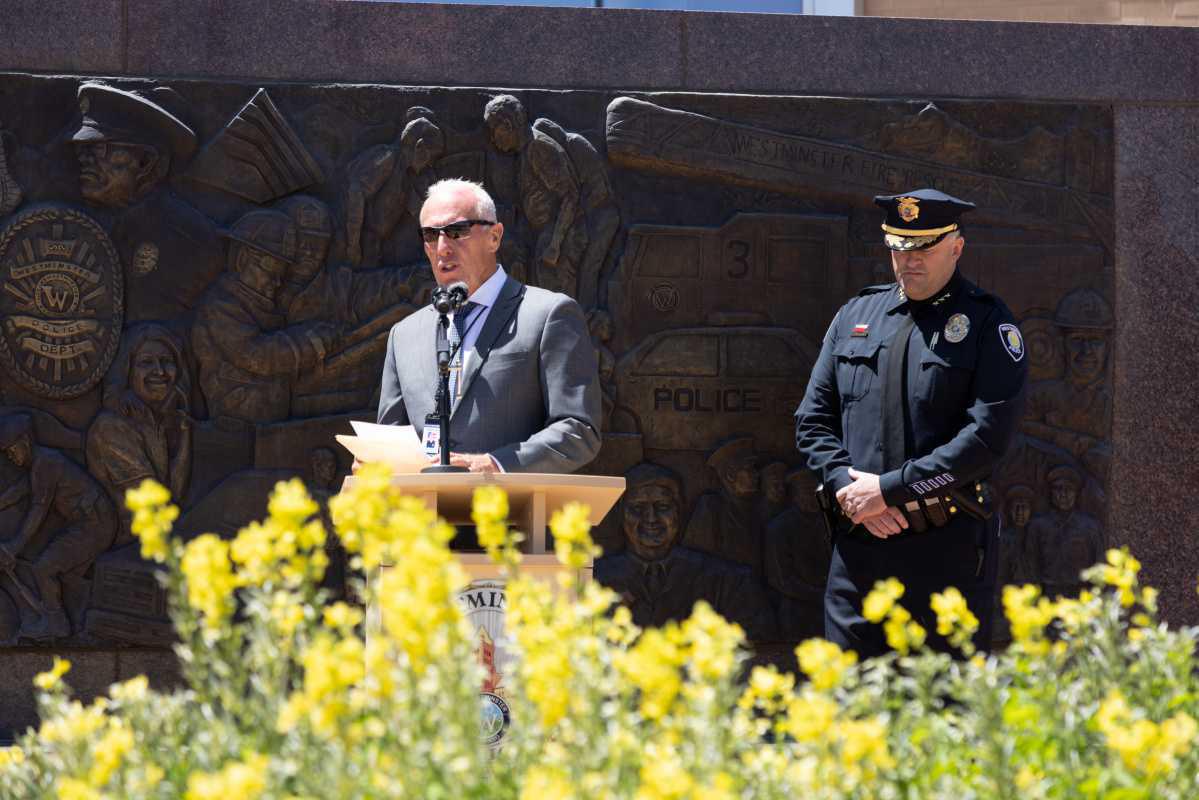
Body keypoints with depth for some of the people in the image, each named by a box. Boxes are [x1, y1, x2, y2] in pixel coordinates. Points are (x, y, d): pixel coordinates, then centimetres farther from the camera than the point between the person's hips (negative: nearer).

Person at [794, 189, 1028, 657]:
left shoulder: (988, 324, 1)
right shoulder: (855, 316, 15)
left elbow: (987, 438, -10)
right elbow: (813, 420, 14)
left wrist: (888, 489, -13)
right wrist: (847, 487, -5)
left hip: (945, 548, -4)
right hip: (857, 546, 4)